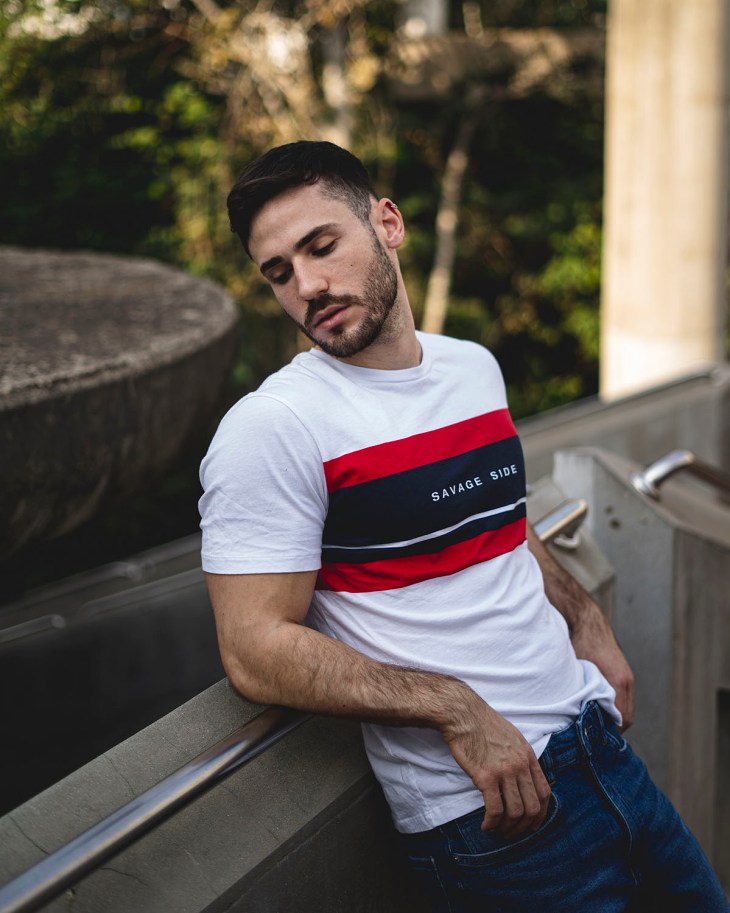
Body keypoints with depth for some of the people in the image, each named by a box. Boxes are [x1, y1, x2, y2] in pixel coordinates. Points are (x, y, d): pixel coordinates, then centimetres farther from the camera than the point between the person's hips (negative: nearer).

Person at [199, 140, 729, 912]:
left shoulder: (474, 369, 9)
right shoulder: (268, 428, -15)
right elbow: (256, 651, -19)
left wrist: (587, 623, 9)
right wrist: (459, 712, -23)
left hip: (596, 736, 7)